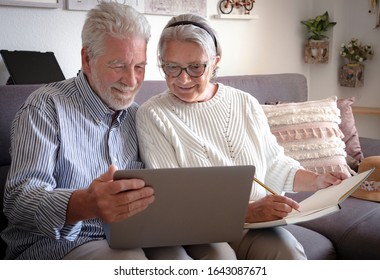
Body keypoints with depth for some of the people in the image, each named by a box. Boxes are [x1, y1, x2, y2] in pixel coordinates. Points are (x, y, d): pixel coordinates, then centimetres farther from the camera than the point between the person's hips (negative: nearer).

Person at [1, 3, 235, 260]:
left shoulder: (136, 115, 13)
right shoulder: (47, 107, -6)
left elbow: (149, 192, 8)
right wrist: (84, 204, -38)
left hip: (131, 239, 5)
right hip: (61, 241, -5)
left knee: (221, 255, -18)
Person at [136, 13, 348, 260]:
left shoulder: (246, 104, 7)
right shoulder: (152, 116, -6)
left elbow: (274, 165, 16)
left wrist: (316, 182, -3)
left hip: (259, 224, 4)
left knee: (286, 247, -28)